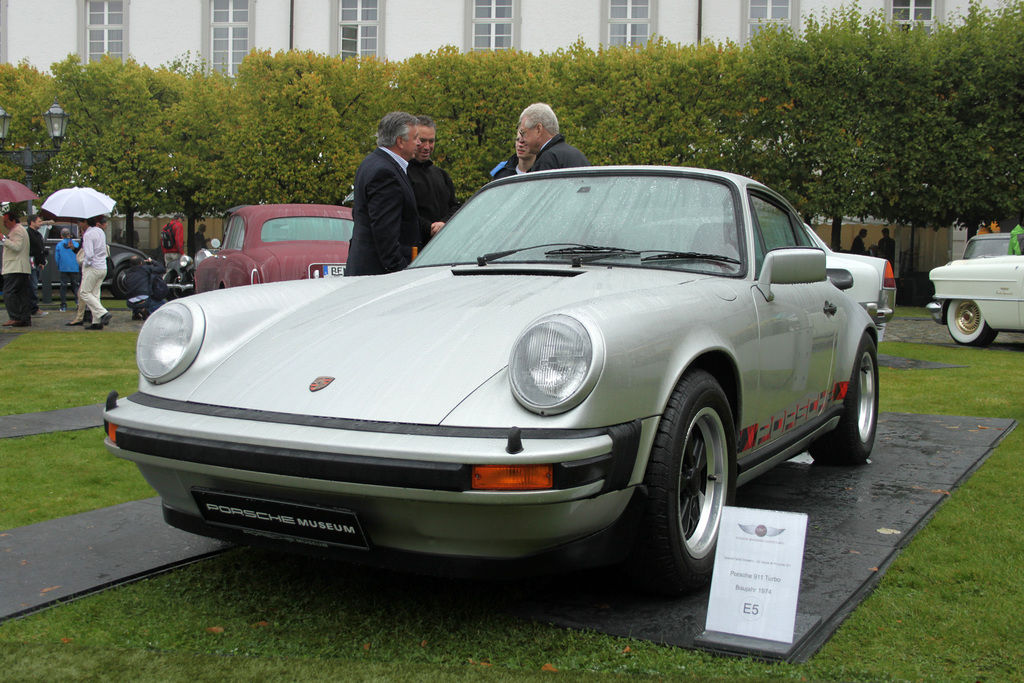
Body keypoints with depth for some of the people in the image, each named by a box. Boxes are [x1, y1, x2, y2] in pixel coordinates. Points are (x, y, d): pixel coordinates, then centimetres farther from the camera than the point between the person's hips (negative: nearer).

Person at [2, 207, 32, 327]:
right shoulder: (20, 229, 24)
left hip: (15, 268, -11)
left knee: (8, 293, -13)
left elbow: (17, 246, -21)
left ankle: (15, 318, -16)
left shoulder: (17, 230, -9)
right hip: (23, 268, 11)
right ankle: (26, 319, 6)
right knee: (22, 294, 7)